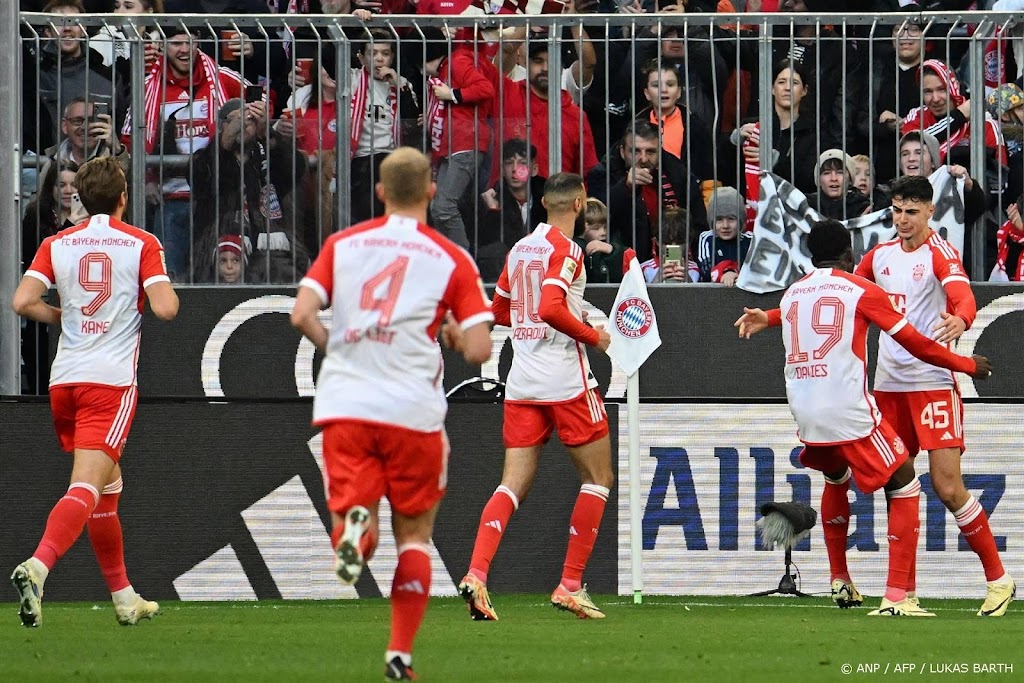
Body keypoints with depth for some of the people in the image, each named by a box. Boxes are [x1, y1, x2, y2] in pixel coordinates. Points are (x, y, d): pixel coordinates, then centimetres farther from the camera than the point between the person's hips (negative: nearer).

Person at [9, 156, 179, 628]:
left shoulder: (57, 244, 8)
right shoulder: (141, 244, -1)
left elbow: (24, 302, -4)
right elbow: (166, 308, -11)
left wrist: (63, 317, 14)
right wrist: (166, 290, 12)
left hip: (64, 377, 5)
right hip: (111, 380, -5)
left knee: (108, 484, 19)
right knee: (86, 487, -13)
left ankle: (124, 597, 24)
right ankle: (37, 567, -36)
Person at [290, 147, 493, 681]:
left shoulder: (342, 244, 8)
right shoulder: (451, 259, 3)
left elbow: (301, 315, -2)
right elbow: (478, 351, -4)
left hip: (345, 402, 1)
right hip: (413, 410, -1)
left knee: (350, 506, 7)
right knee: (414, 533, 13)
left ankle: (355, 529, -30)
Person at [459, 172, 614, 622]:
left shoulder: (520, 249, 13)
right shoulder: (565, 250, -10)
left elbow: (499, 311, 23)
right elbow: (551, 309, -23)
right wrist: (594, 336, -10)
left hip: (522, 383, 7)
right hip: (566, 382, -7)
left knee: (513, 485, 3)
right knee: (598, 479, 7)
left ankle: (476, 574, -17)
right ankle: (570, 585, 2)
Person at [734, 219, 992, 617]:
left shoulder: (791, 295, 15)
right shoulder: (862, 290, 0)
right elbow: (915, 344, 3)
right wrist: (967, 365, 15)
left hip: (804, 413, 6)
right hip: (849, 410, -6)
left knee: (836, 479, 32)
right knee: (904, 485, 4)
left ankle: (840, 583, 32)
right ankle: (896, 597, -8)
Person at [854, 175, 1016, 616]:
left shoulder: (940, 253, -7)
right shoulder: (880, 256, 13)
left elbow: (964, 298, -26)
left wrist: (959, 320, -50)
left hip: (932, 381, -6)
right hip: (889, 382, 6)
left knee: (948, 488, -12)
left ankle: (998, 580, 0)